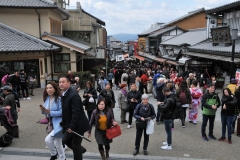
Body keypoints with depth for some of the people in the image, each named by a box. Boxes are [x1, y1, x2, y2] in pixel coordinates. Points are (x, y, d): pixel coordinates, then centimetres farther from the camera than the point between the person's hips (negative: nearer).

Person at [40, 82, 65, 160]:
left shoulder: (59, 99, -19)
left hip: (59, 124, -8)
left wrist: (50, 112, -27)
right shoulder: (47, 99, 4)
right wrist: (43, 110, -11)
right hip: (53, 123, 8)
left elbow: (62, 112, -23)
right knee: (58, 143, 15)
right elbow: (46, 111, 11)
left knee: (48, 140, -10)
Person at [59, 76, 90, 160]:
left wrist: (72, 127, -23)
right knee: (65, 140, 18)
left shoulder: (73, 95, -24)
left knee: (75, 145, 3)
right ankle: (81, 150, 38)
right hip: (70, 124, 9)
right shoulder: (63, 94, 5)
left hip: (78, 125, -9)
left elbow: (76, 113, -26)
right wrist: (65, 124, 8)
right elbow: (65, 111, 11)